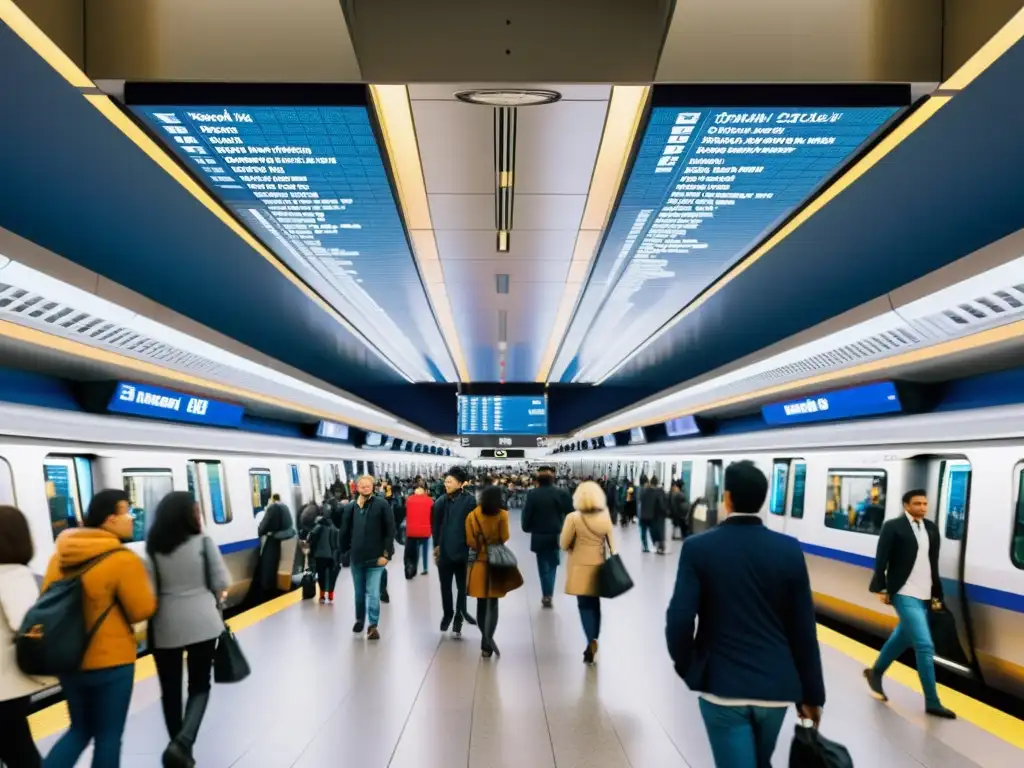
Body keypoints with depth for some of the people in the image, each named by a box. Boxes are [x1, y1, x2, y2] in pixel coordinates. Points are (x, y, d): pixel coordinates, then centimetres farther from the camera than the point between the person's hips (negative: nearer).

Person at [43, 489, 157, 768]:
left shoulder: (61, 554, 2)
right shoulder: (124, 559, -20)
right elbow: (142, 610, -16)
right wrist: (145, 588, 3)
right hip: (110, 661, -7)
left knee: (80, 729, 24)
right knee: (108, 735, 10)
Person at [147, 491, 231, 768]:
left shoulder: (152, 548, -5)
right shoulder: (203, 542, -8)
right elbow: (221, 583, -4)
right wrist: (215, 600, 16)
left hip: (165, 627, 2)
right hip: (202, 623, -1)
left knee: (170, 689, 16)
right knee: (199, 685, 11)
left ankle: (179, 745, 24)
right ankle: (183, 742, -8)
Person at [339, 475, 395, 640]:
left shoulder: (382, 504, -8)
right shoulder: (351, 507, 2)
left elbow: (390, 530, -9)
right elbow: (345, 531, 9)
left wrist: (386, 553, -12)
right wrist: (345, 550, 6)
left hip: (375, 557, -4)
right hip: (356, 557, 4)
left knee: (373, 593, -4)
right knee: (359, 592, 18)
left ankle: (373, 625, 5)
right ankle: (359, 619, 37)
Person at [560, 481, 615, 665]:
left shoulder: (573, 518, -14)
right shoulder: (605, 517, -5)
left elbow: (563, 544, -9)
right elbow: (611, 544, 1)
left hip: (580, 567, -3)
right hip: (599, 566, 3)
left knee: (584, 605, 5)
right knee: (595, 604, 17)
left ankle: (591, 641, -12)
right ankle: (593, 641, 24)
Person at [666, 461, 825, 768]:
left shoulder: (698, 548, -12)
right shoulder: (789, 550, -7)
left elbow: (679, 621, -15)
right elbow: (803, 629, -3)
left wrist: (686, 666, 4)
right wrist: (811, 693, 7)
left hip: (722, 685, -3)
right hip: (775, 684, 4)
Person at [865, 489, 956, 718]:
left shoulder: (931, 528, 9)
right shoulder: (893, 527, -10)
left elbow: (933, 563, 13)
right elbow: (881, 559, -10)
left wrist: (936, 595, 13)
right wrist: (881, 588, -12)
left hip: (924, 596, 7)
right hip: (905, 595, -7)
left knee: (902, 638, 19)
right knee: (925, 646, -10)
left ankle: (875, 673, 39)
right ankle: (932, 702, 0)